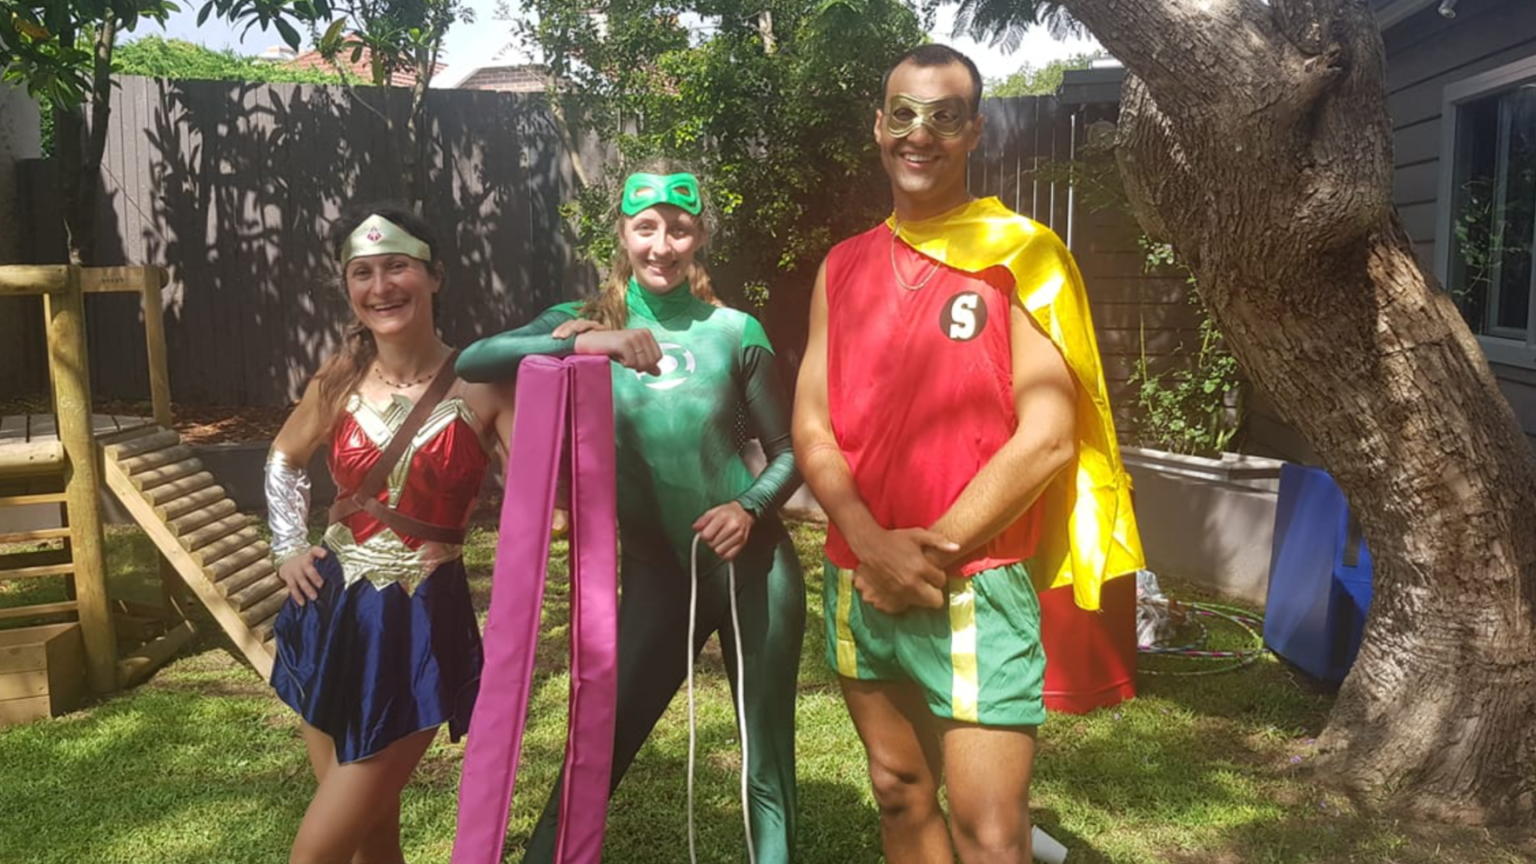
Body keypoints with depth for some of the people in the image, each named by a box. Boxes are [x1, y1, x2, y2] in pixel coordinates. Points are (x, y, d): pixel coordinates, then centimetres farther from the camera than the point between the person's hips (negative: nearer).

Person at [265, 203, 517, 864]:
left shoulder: (481, 382, -10)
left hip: (419, 624, -4)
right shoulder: (341, 380, 2)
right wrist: (289, 547, 10)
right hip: (334, 615, 4)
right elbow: (284, 460, 22)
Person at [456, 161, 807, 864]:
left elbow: (787, 451, 4)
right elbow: (472, 363, -16)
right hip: (655, 574, 1)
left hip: (752, 568, 0)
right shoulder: (589, 322, -1)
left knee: (767, 769, 9)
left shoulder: (734, 331, -3)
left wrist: (750, 508, -16)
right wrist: (583, 341, -30)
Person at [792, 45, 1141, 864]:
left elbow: (1048, 437, -12)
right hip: (857, 584, 5)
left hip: (974, 587, -4)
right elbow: (810, 426, 5)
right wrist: (870, 543, -11)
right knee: (900, 793, 17)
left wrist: (935, 553, -13)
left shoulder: (1018, 255, -4)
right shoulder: (844, 266, 9)